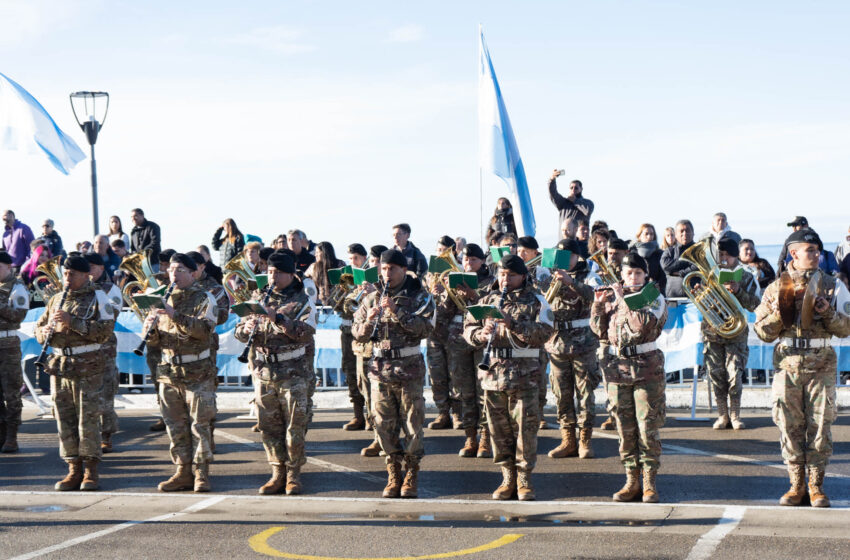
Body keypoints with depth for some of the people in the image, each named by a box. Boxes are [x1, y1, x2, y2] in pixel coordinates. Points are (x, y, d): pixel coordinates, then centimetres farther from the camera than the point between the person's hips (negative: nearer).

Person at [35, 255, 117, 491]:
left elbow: (106, 330, -14)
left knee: (88, 418, -4)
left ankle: (91, 471, 3)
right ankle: (74, 470, 13)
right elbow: (39, 328, 18)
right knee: (65, 419, 6)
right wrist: (46, 331, -7)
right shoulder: (56, 300, 15)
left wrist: (73, 322, -21)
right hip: (59, 365, 5)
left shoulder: (97, 298, -2)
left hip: (88, 367, -5)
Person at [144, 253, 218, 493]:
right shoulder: (164, 300, 14)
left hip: (197, 373, -5)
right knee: (175, 425, 7)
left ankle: (201, 473, 1)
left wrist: (176, 316, -25)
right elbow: (155, 340, 15)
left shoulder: (204, 299, -1)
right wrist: (151, 328, -8)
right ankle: (183, 472, 14)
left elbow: (205, 329, -18)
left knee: (199, 424, -4)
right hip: (168, 372, 5)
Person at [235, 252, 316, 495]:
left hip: (292, 372, -4)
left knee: (295, 424, -4)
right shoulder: (259, 299, 13)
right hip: (263, 371, 4)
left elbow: (306, 334, -16)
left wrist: (278, 318, -25)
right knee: (268, 425, 5)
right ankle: (278, 473, 13)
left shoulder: (302, 301, 0)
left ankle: (293, 475, 5)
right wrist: (248, 328, -12)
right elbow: (240, 333, 11)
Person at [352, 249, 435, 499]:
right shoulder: (372, 299, 10)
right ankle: (393, 474, 13)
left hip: (409, 368, -3)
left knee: (412, 422, -1)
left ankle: (412, 474, 8)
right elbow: (357, 333, 8)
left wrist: (397, 312, -22)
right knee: (384, 424, 4)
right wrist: (369, 321, -13)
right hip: (380, 368, 3)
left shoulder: (418, 297, 0)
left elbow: (425, 327, -14)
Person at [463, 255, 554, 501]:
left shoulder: (536, 301, 2)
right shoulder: (488, 300, 14)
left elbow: (544, 333, -11)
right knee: (498, 427, 6)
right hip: (492, 372, 4)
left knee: (525, 426, -3)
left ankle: (524, 478, 6)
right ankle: (508, 478, 15)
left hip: (523, 374, -4)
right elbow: (468, 326, 11)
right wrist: (481, 334, -12)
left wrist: (514, 324, -23)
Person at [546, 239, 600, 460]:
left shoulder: (586, 276, 0)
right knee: (561, 394, 5)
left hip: (583, 342, -3)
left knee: (585, 392, -1)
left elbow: (592, 296, -22)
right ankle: (567, 440, 13)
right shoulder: (552, 276, 10)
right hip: (557, 343, 3)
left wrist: (571, 282, -36)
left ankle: (585, 440, 6)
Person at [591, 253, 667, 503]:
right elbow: (600, 331, 11)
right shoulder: (614, 299, 13)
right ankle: (631, 481, 12)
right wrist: (598, 305, 0)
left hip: (647, 368, -4)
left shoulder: (655, 299, 0)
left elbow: (643, 324, -18)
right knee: (625, 428, 5)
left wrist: (622, 299, -13)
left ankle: (649, 483, 2)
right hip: (617, 367, 4)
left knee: (648, 427, -5)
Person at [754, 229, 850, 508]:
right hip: (787, 364, 1)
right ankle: (796, 485, 12)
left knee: (820, 425, -2)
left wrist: (828, 313, -16)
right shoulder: (777, 288, 7)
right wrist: (778, 312, -11)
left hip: (821, 366, -1)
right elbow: (763, 332, 6)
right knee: (790, 426, 2)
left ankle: (816, 486, 8)